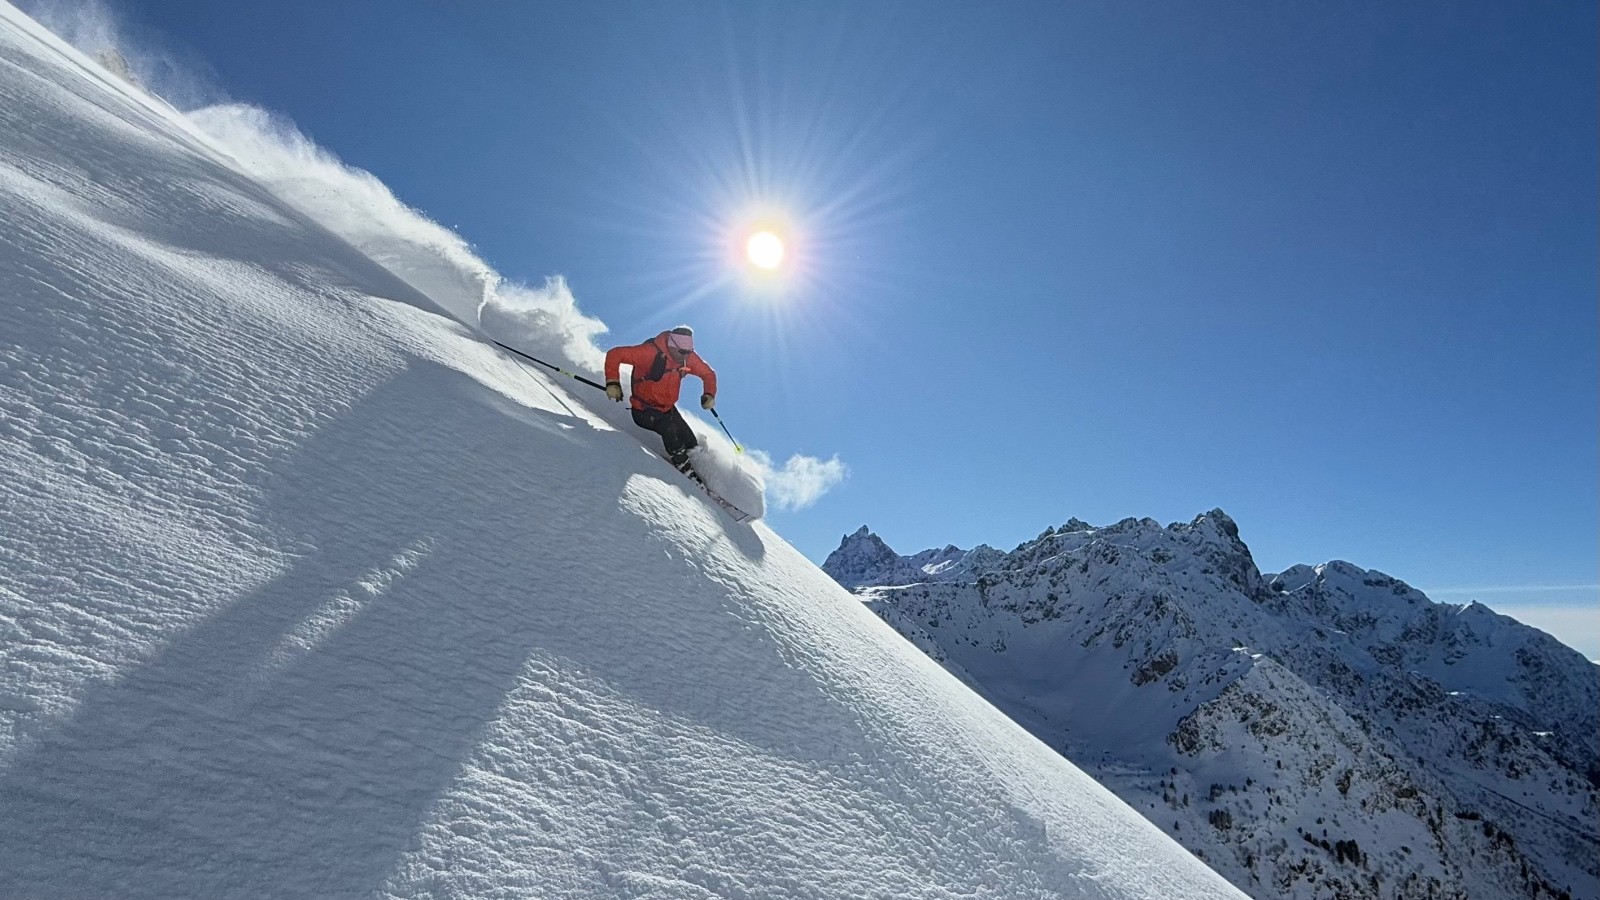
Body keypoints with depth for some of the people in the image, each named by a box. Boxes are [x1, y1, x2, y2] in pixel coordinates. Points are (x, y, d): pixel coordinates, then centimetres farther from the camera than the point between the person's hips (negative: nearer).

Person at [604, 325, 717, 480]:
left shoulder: (688, 357, -8)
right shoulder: (650, 352, -26)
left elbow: (708, 373, 5)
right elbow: (614, 355, -23)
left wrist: (709, 394, -14)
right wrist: (612, 382, -35)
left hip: (668, 409, 6)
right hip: (644, 410, -6)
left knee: (692, 446, -3)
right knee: (669, 429, -31)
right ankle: (686, 470, -17)